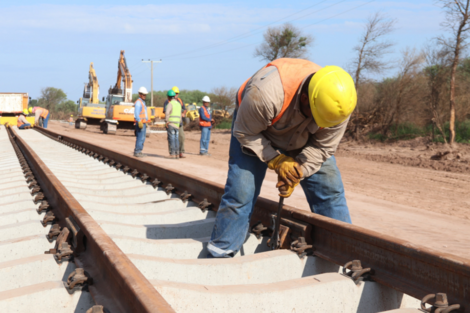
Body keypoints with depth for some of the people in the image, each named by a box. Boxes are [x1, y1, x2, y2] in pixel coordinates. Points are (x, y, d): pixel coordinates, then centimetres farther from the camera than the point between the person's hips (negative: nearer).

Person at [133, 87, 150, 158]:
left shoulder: (143, 102, 19)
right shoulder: (138, 102, -12)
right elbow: (136, 113, -21)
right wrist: (139, 122, -29)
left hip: (143, 123, 10)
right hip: (140, 123, -10)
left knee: (142, 138, 11)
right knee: (140, 138, -10)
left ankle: (137, 151, 16)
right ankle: (137, 152, -7)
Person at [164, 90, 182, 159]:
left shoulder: (170, 104, -11)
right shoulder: (178, 104, 15)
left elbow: (167, 113, -27)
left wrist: (166, 122, -19)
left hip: (170, 124, -7)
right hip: (177, 125, 7)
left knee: (171, 140, -7)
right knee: (176, 140, 7)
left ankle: (172, 154, -8)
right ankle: (176, 154, 7)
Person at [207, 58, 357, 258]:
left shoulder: (338, 103, -29)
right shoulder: (265, 92, -43)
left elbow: (322, 147, -17)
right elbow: (245, 133, -27)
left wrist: (297, 173, -28)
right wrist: (276, 161, -31)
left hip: (303, 140, 4)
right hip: (256, 130, -3)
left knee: (330, 189, -5)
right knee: (240, 193, -11)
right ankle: (219, 256, 3)